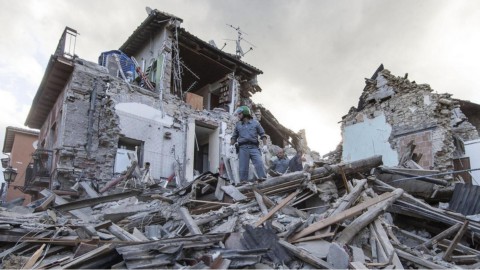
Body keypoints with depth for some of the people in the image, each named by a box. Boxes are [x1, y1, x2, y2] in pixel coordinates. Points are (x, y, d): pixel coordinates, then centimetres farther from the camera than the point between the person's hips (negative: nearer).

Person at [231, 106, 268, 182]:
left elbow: (262, 134, 9)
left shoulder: (255, 123, 12)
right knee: (243, 167, -1)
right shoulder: (238, 125, 19)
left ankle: (263, 179, -16)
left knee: (259, 164, -16)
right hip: (242, 148, 2)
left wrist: (265, 145, -2)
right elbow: (234, 137, 20)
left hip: (254, 147, -2)